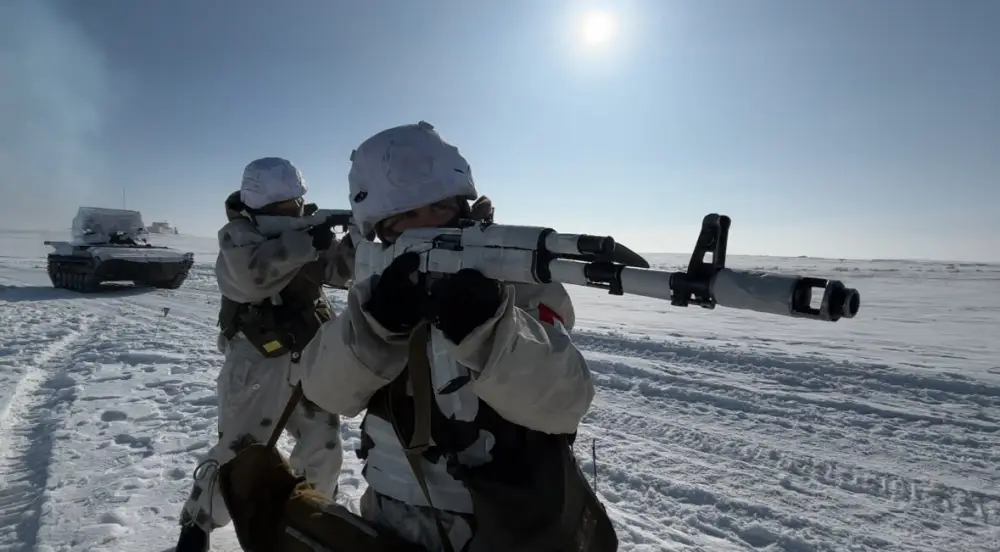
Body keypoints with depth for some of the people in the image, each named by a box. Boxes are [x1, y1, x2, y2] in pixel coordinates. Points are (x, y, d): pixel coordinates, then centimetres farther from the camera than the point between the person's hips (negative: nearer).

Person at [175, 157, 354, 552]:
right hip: (257, 362, -5)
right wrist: (304, 243, -38)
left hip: (309, 360, 5)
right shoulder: (238, 234, -12)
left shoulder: (304, 230, 2)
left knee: (324, 449, 13)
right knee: (237, 451, 1)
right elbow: (252, 275, -34)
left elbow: (344, 271, -3)